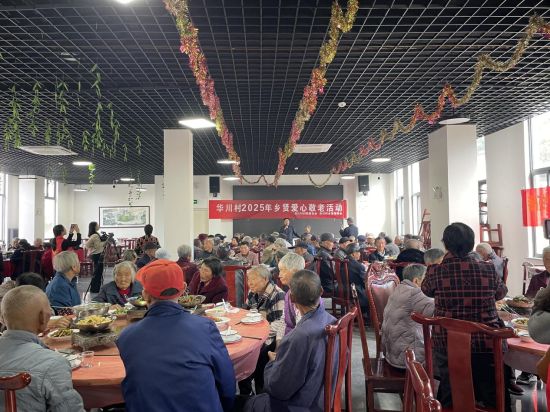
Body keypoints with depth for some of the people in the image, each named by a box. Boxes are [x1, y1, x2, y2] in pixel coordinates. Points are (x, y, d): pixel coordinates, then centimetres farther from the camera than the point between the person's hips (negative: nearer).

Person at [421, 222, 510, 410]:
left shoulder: (436, 271, -14)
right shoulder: (488, 269, -11)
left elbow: (426, 290, 8)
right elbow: (501, 293, 11)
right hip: (486, 343, 1)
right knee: (493, 397, 23)